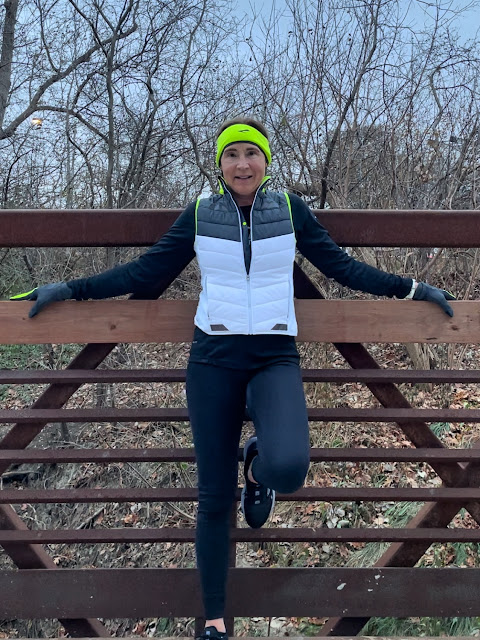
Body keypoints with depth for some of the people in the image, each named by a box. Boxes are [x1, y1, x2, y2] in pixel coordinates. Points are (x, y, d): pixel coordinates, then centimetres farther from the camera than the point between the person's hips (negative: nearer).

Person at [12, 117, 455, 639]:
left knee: (288, 467, -28)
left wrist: (411, 289, 11)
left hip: (275, 359, 0)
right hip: (214, 360, 0)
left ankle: (256, 465, 12)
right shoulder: (199, 215, 4)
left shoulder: (290, 209, 4)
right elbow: (146, 271, 7)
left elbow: (340, 266, 10)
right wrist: (71, 290, 5)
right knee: (214, 496, 5)